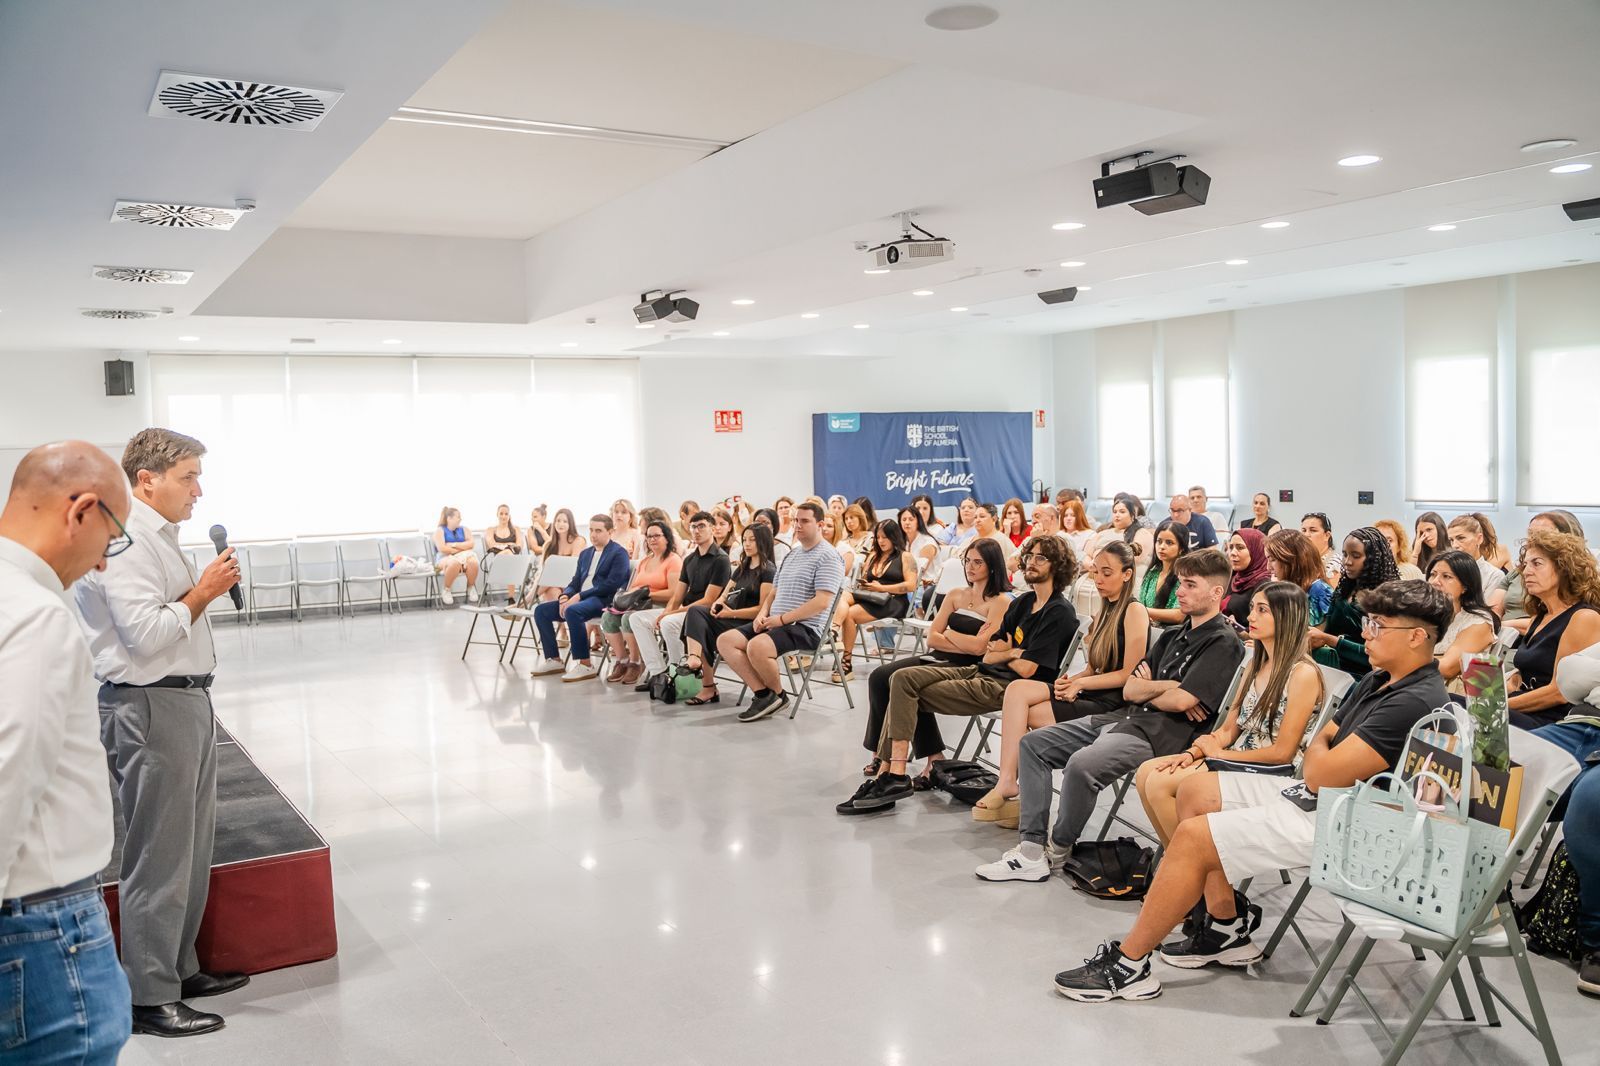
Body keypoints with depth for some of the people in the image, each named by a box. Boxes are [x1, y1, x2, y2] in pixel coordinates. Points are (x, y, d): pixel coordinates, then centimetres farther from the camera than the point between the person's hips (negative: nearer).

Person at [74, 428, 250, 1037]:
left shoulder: (158, 536, 16)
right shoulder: (124, 541, -17)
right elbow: (146, 632, -24)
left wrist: (209, 587, 11)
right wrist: (202, 593, -14)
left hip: (187, 700, 10)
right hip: (151, 709, -10)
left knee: (193, 848, 18)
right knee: (159, 858, -1)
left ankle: (180, 969, 31)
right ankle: (150, 998, 10)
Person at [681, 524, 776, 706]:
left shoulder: (768, 570, -4)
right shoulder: (742, 568, 22)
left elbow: (763, 609, -11)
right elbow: (724, 595, 18)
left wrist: (732, 613, -16)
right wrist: (717, 604, -5)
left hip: (747, 624, -7)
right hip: (730, 618, 7)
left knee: (700, 626, -24)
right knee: (695, 611, -21)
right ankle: (694, 658, -34)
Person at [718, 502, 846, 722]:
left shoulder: (828, 557, -9)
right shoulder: (791, 554, 19)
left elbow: (821, 602, -18)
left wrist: (782, 619, -18)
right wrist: (763, 613, 3)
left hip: (806, 628, -9)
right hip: (776, 623, 9)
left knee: (756, 646, -34)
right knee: (725, 641, -6)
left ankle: (777, 694, -7)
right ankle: (763, 693, -10)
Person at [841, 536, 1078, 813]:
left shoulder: (1060, 613, -10)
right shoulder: (1023, 602, 16)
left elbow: (1027, 669, -17)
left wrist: (1006, 653, 3)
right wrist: (1013, 653, -6)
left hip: (1007, 688, -9)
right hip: (982, 673, 9)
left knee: (907, 695, -13)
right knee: (903, 678, -7)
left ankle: (891, 773, -3)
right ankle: (890, 773, -14)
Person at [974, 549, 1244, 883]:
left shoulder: (1223, 643, -6)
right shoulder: (1174, 636, 21)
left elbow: (1181, 701, -17)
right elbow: (1129, 689, 14)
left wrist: (1145, 689, 3)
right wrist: (1164, 687, -5)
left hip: (1160, 734, -10)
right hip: (1124, 718, 10)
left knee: (1082, 764, -35)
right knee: (1032, 744, 0)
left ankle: (1060, 850, -7)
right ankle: (1031, 852, -7)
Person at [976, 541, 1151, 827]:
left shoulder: (1135, 611, -6)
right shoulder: (1104, 612, 21)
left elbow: (1130, 674, -12)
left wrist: (1080, 683, -13)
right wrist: (1071, 679, -3)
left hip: (1115, 703, -8)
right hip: (1091, 695, 8)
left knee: (1024, 713, -18)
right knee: (1017, 689, -15)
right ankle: (1007, 782, -21)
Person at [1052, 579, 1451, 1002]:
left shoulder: (1415, 702, -22)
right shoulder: (1378, 680, 11)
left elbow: (1323, 774, -24)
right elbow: (1321, 741, 17)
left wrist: (1319, 756, -1)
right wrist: (1323, 754, -6)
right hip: (1313, 794, 11)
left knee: (1194, 836, -18)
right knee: (1194, 792, 10)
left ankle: (1128, 963, -7)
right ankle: (1227, 928, 14)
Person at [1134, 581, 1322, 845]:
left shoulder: (1303, 673, -13)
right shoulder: (1255, 664, 14)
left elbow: (1282, 753, -15)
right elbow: (1228, 730, 12)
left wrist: (1218, 753, -7)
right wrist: (1194, 752, -7)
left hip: (1270, 773, -8)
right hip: (1236, 761, 8)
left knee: (1160, 783, -20)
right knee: (1146, 772, -10)